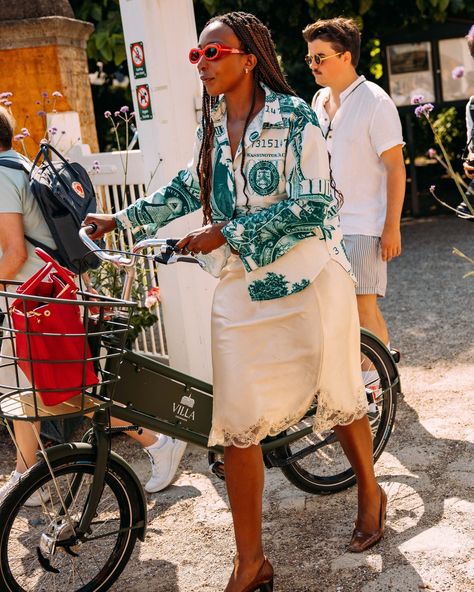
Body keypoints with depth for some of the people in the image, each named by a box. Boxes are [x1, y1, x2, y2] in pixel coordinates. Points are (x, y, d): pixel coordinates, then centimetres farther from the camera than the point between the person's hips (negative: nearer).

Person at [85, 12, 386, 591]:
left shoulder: (293, 115, -9)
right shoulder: (212, 122, 8)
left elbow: (314, 204, -16)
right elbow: (190, 185, 22)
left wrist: (228, 232, -18)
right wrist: (122, 218, 18)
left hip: (309, 281, -4)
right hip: (240, 286, 5)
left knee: (337, 395, 12)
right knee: (235, 424, -1)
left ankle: (369, 492, 42)